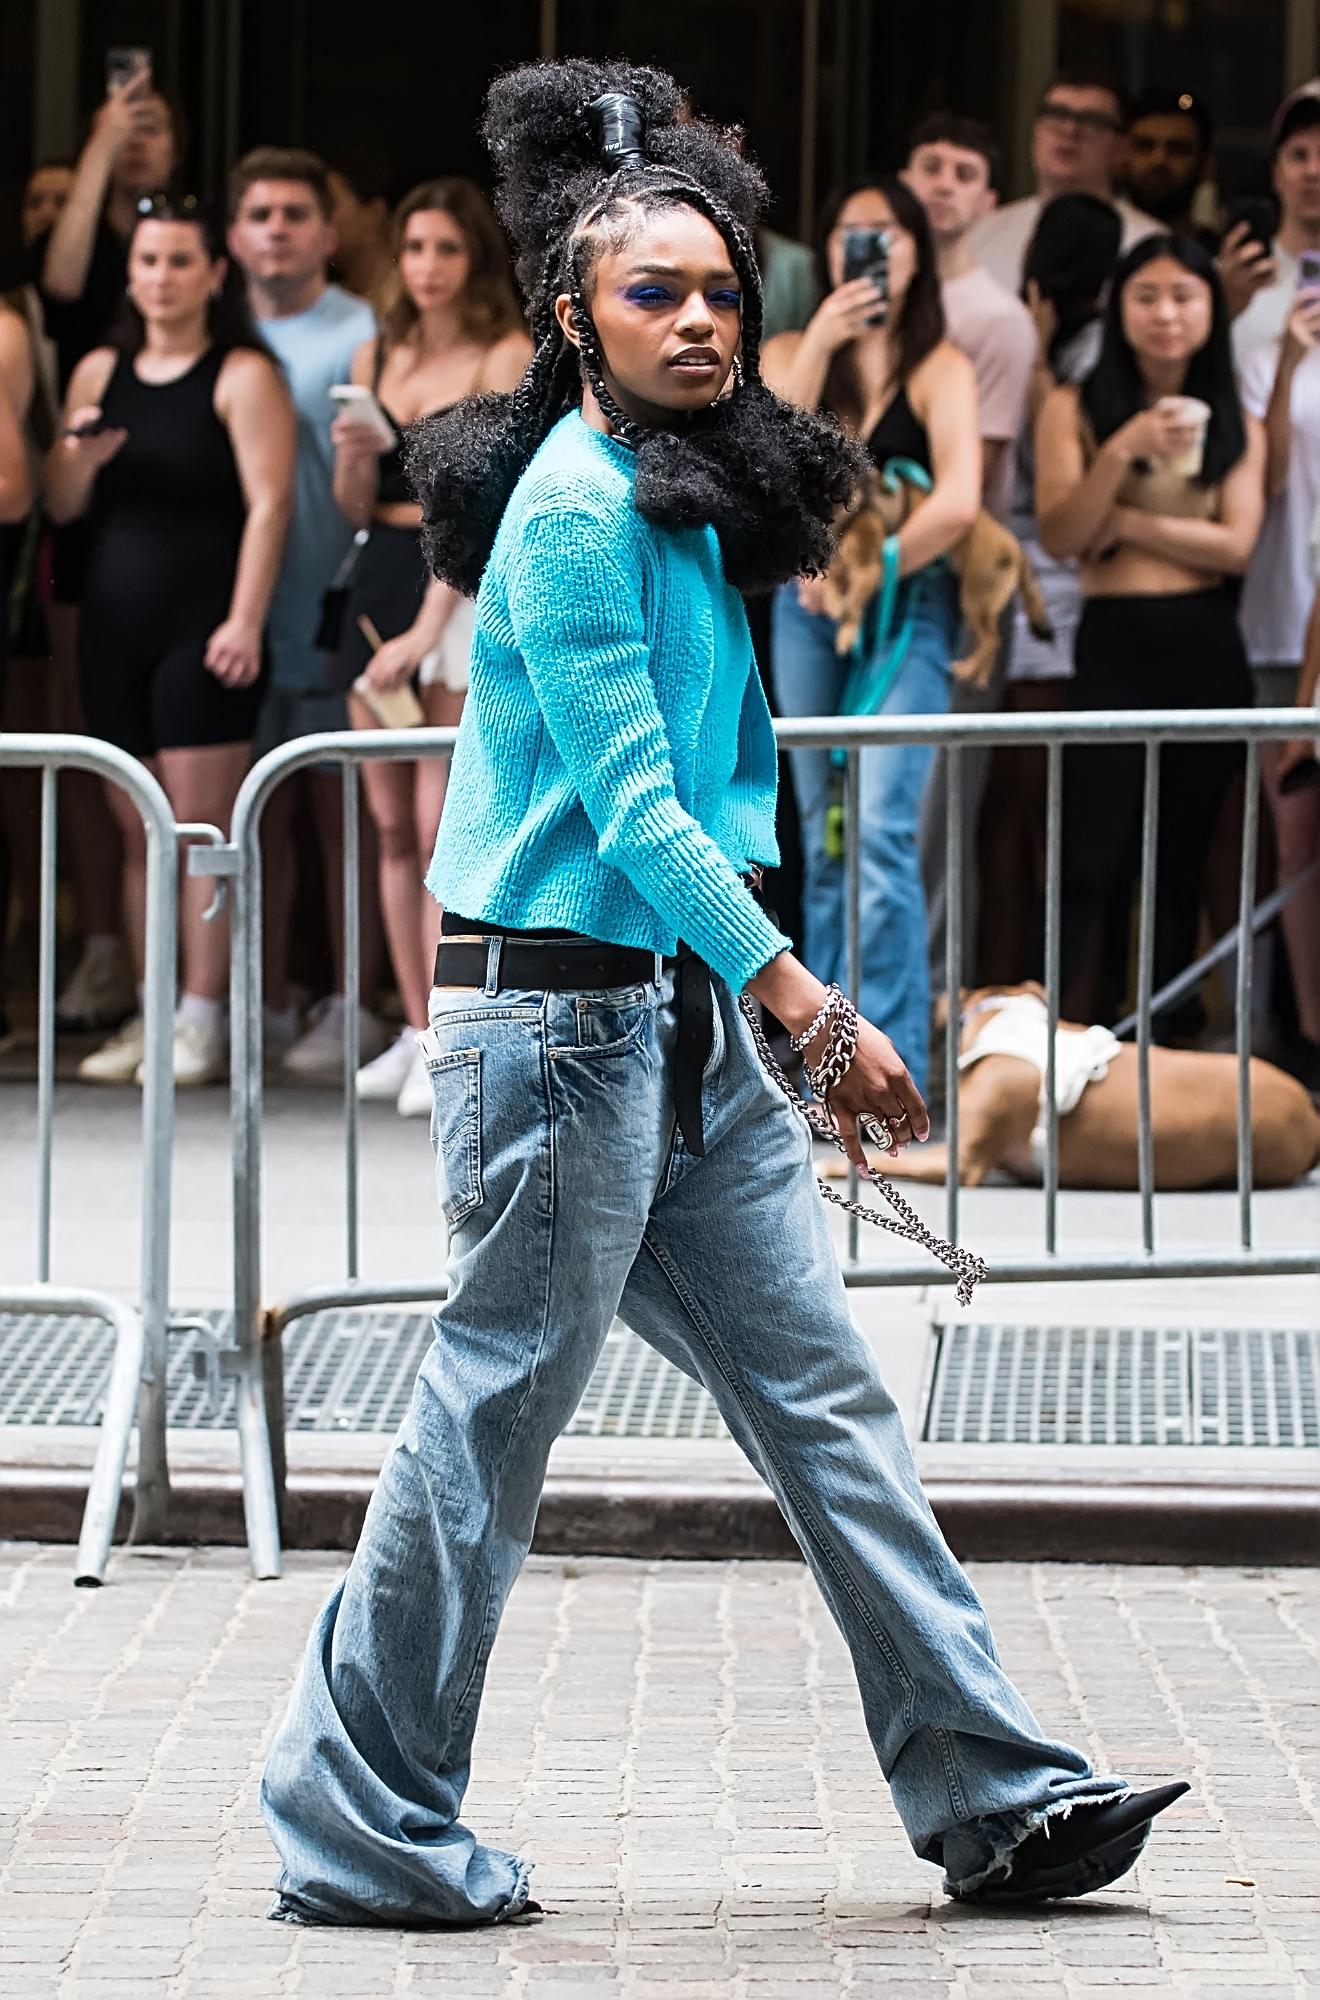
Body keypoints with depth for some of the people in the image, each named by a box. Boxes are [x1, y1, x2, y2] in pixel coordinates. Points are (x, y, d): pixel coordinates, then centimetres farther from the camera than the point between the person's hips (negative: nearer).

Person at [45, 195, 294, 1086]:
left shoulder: (242, 376, -4)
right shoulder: (100, 372, 13)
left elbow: (269, 503, -11)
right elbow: (62, 506, 16)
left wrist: (244, 621, -19)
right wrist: (81, 456, -7)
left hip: (201, 627, -6)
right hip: (115, 624, 6)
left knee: (201, 827, -8)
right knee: (137, 830, 7)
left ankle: (203, 1022, -6)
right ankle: (148, 1018, 11)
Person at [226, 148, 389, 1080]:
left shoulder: (362, 336, -2)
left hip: (332, 619, -5)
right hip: (249, 619, 5)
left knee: (342, 817, -1)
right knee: (262, 817, 8)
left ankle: (351, 1011, 5)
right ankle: (269, 1008, 14)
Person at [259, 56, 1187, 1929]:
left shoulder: (693, 500, 14)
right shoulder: (577, 507, -14)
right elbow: (629, 803, -18)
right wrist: (807, 1002, -19)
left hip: (681, 1018, 9)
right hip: (557, 1013, -9)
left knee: (824, 1389, 8)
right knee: (493, 1421, -2)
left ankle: (992, 1791, 10)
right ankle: (362, 1827, 8)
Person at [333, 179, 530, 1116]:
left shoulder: (507, 356, -5)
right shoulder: (377, 356, 14)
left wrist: (429, 625, -20)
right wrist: (353, 457, -6)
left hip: (464, 590, -6)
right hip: (381, 577, 6)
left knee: (444, 827, -11)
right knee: (394, 826, 6)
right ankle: (418, 1029, 11)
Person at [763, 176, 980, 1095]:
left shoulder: (940, 366, -1)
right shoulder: (789, 354, 9)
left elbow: (957, 502, -13)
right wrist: (821, 343, -14)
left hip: (908, 606, -4)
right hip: (808, 603, 4)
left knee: (880, 831, -15)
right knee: (824, 840, 6)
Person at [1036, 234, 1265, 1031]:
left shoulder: (1237, 426, 10)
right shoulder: (1076, 409, 2)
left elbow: (1237, 545, -2)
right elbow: (1060, 534, -8)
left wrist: (1127, 524, -9)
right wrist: (1123, 450, -21)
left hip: (1208, 646, 3)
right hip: (1115, 643, -3)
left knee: (1183, 859, 8)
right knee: (1094, 862, -10)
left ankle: (1167, 1039, 14)